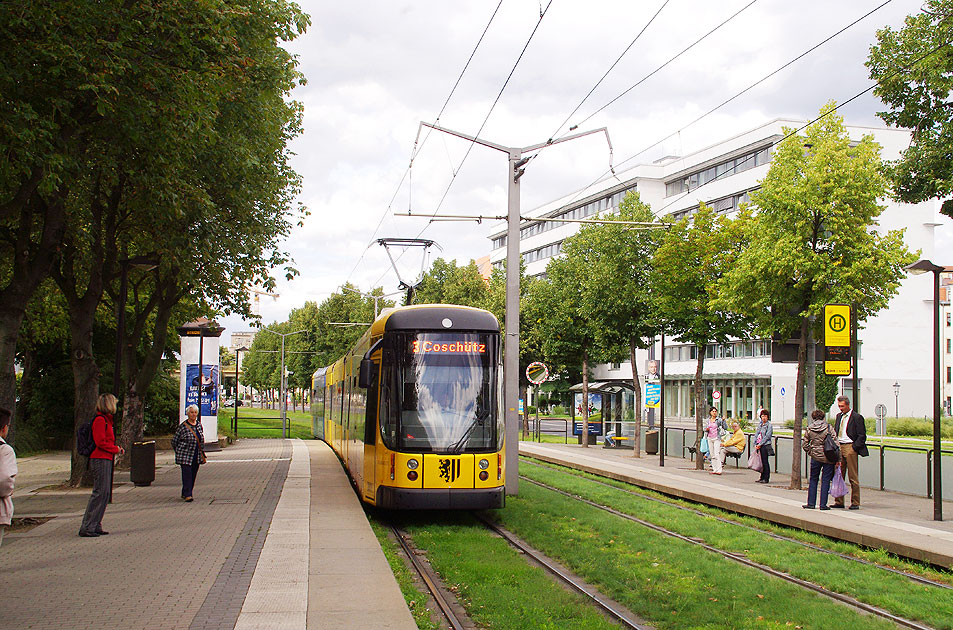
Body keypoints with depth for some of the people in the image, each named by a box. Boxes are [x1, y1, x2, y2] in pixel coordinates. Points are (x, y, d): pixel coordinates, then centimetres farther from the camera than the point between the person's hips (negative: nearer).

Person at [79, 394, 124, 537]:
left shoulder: (106, 420, 19)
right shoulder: (100, 420, -12)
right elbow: (101, 442, -18)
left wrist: (117, 448, 9)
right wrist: (117, 449, -9)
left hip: (105, 460, 10)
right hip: (100, 460, -10)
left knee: (105, 493, 10)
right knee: (99, 493, -10)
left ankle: (95, 526, 14)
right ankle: (87, 528, -8)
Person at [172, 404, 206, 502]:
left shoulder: (199, 425, 9)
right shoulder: (183, 426, -7)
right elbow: (174, 441, 0)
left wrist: (202, 452, 16)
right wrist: (179, 452, 4)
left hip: (196, 456, 5)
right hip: (185, 456, -5)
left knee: (193, 475, 7)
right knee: (187, 474, -12)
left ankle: (185, 493, 20)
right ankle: (187, 495, -12)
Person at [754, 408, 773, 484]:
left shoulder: (769, 425, -5)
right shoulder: (760, 425, 17)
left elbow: (767, 436, -13)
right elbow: (756, 434, 16)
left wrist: (760, 444, -15)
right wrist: (755, 444, 3)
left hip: (765, 446, -7)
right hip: (759, 446, 7)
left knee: (765, 462, -5)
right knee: (761, 462, 8)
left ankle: (766, 478, -1)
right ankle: (762, 478, 14)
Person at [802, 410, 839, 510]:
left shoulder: (809, 429, 0)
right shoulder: (829, 428, -6)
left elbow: (804, 444, 0)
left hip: (815, 457, 2)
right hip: (828, 457, -2)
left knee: (813, 479, 14)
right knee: (825, 480, 4)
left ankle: (811, 503, 14)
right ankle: (823, 504, 3)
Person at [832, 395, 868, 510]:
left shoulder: (857, 417, -5)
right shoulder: (839, 416, 16)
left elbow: (862, 436, -6)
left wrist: (854, 448, -11)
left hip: (850, 447, -7)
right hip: (839, 447, 7)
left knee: (853, 476, -3)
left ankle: (855, 503, 3)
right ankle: (839, 502, 11)